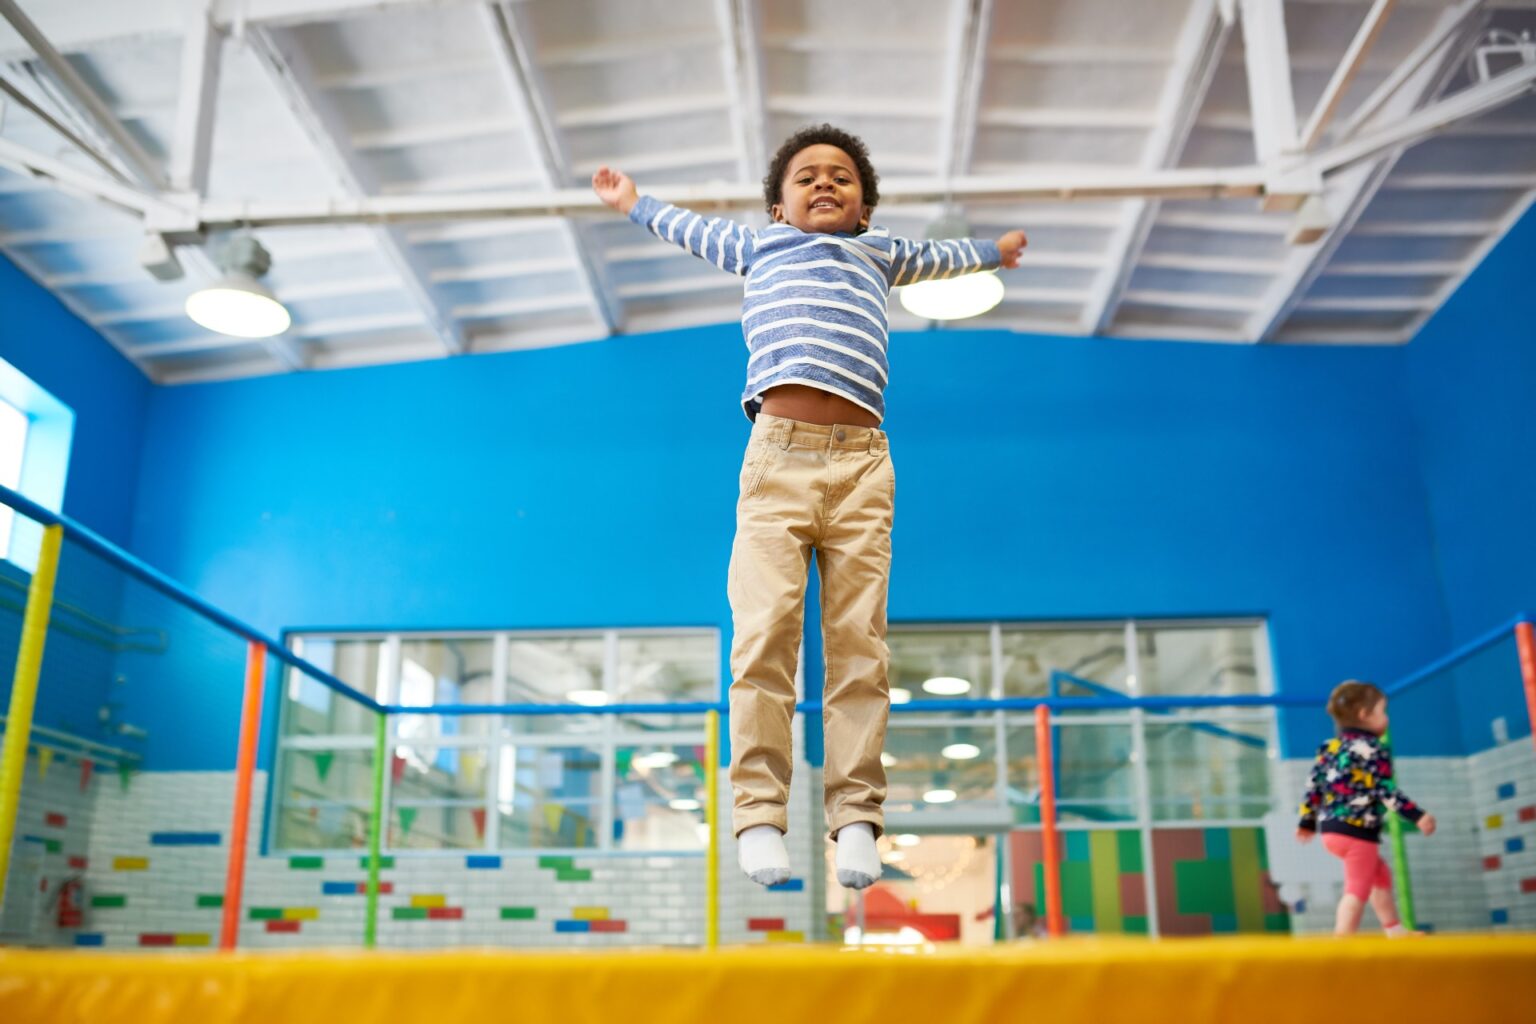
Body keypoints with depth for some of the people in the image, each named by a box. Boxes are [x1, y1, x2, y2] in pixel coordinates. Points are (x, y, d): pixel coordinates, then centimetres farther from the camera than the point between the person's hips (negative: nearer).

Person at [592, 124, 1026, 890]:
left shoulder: (879, 254, 31)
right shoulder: (759, 246, 29)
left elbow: (935, 257, 52)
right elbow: (696, 229, 47)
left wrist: (991, 250, 68)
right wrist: (632, 204, 61)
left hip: (862, 463, 1)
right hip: (778, 455, -1)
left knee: (858, 645, -7)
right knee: (764, 634, -15)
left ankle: (856, 814, -3)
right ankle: (759, 813, -13)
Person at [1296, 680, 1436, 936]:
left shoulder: (1329, 747, 12)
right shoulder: (1373, 749, -11)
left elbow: (1313, 786, 13)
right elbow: (1385, 790, -18)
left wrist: (1307, 822, 21)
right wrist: (1418, 816, -15)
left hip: (1330, 828, 9)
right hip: (1358, 829, -9)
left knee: (1380, 874, 28)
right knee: (1357, 889, -5)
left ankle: (1394, 929, 37)